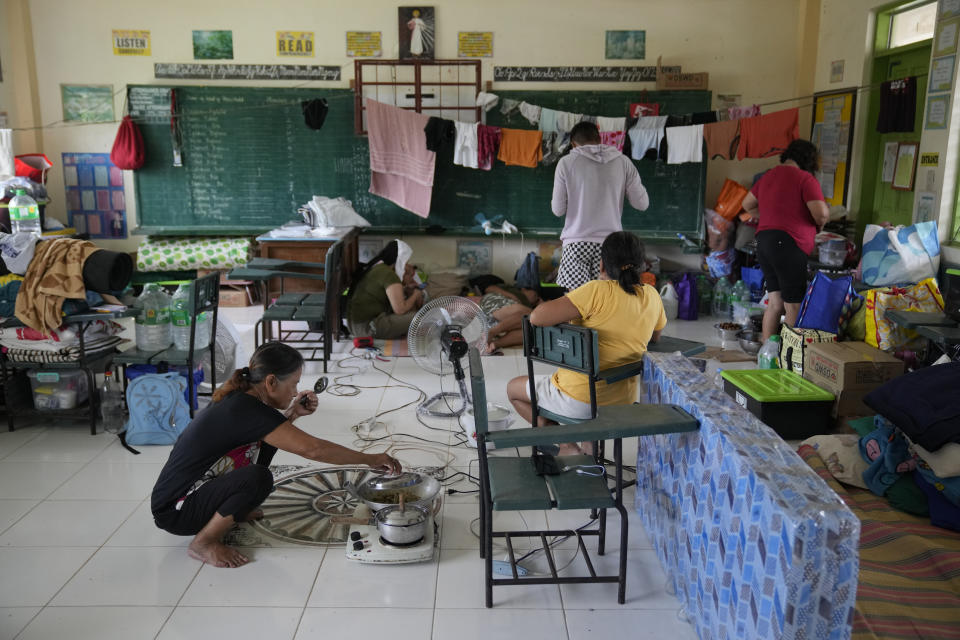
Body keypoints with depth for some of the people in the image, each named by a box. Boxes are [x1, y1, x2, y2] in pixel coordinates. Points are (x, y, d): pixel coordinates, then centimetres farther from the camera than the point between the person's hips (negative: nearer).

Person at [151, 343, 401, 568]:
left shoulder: (238, 399, 1)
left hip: (196, 488, 9)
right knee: (258, 478, -31)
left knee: (266, 442, 8)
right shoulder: (246, 410, -27)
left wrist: (293, 414, 3)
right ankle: (204, 542, -10)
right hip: (175, 512, -9)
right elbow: (312, 449, -30)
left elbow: (271, 431, 21)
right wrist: (370, 459, -20)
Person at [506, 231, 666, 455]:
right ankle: (591, 447, 32)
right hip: (623, 402, 7)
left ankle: (567, 446, 7)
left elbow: (536, 317, -26)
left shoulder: (598, 291, -22)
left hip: (579, 401, -7)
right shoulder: (652, 296, -2)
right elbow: (655, 336, 18)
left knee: (513, 388, 18)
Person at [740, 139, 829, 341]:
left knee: (775, 302, 13)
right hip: (788, 244, -8)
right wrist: (821, 222, 6)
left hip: (763, 241, 8)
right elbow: (821, 214, -15)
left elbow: (748, 205, 27)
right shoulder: (805, 179, -7)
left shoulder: (769, 176, 16)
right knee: (794, 307, -4)